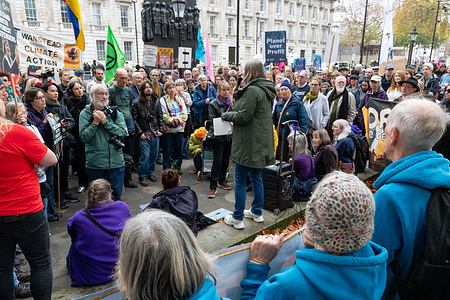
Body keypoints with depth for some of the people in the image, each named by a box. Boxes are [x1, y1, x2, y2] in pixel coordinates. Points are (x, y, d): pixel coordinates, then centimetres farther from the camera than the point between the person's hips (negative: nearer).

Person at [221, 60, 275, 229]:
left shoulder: (252, 90, -18)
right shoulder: (265, 90, 12)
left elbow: (244, 116, -20)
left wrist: (226, 115, -3)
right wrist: (233, 116, 13)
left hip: (249, 144, -9)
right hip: (260, 141, 9)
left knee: (240, 180, 0)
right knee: (256, 177, 18)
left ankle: (237, 218, 9)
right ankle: (257, 212, 30)